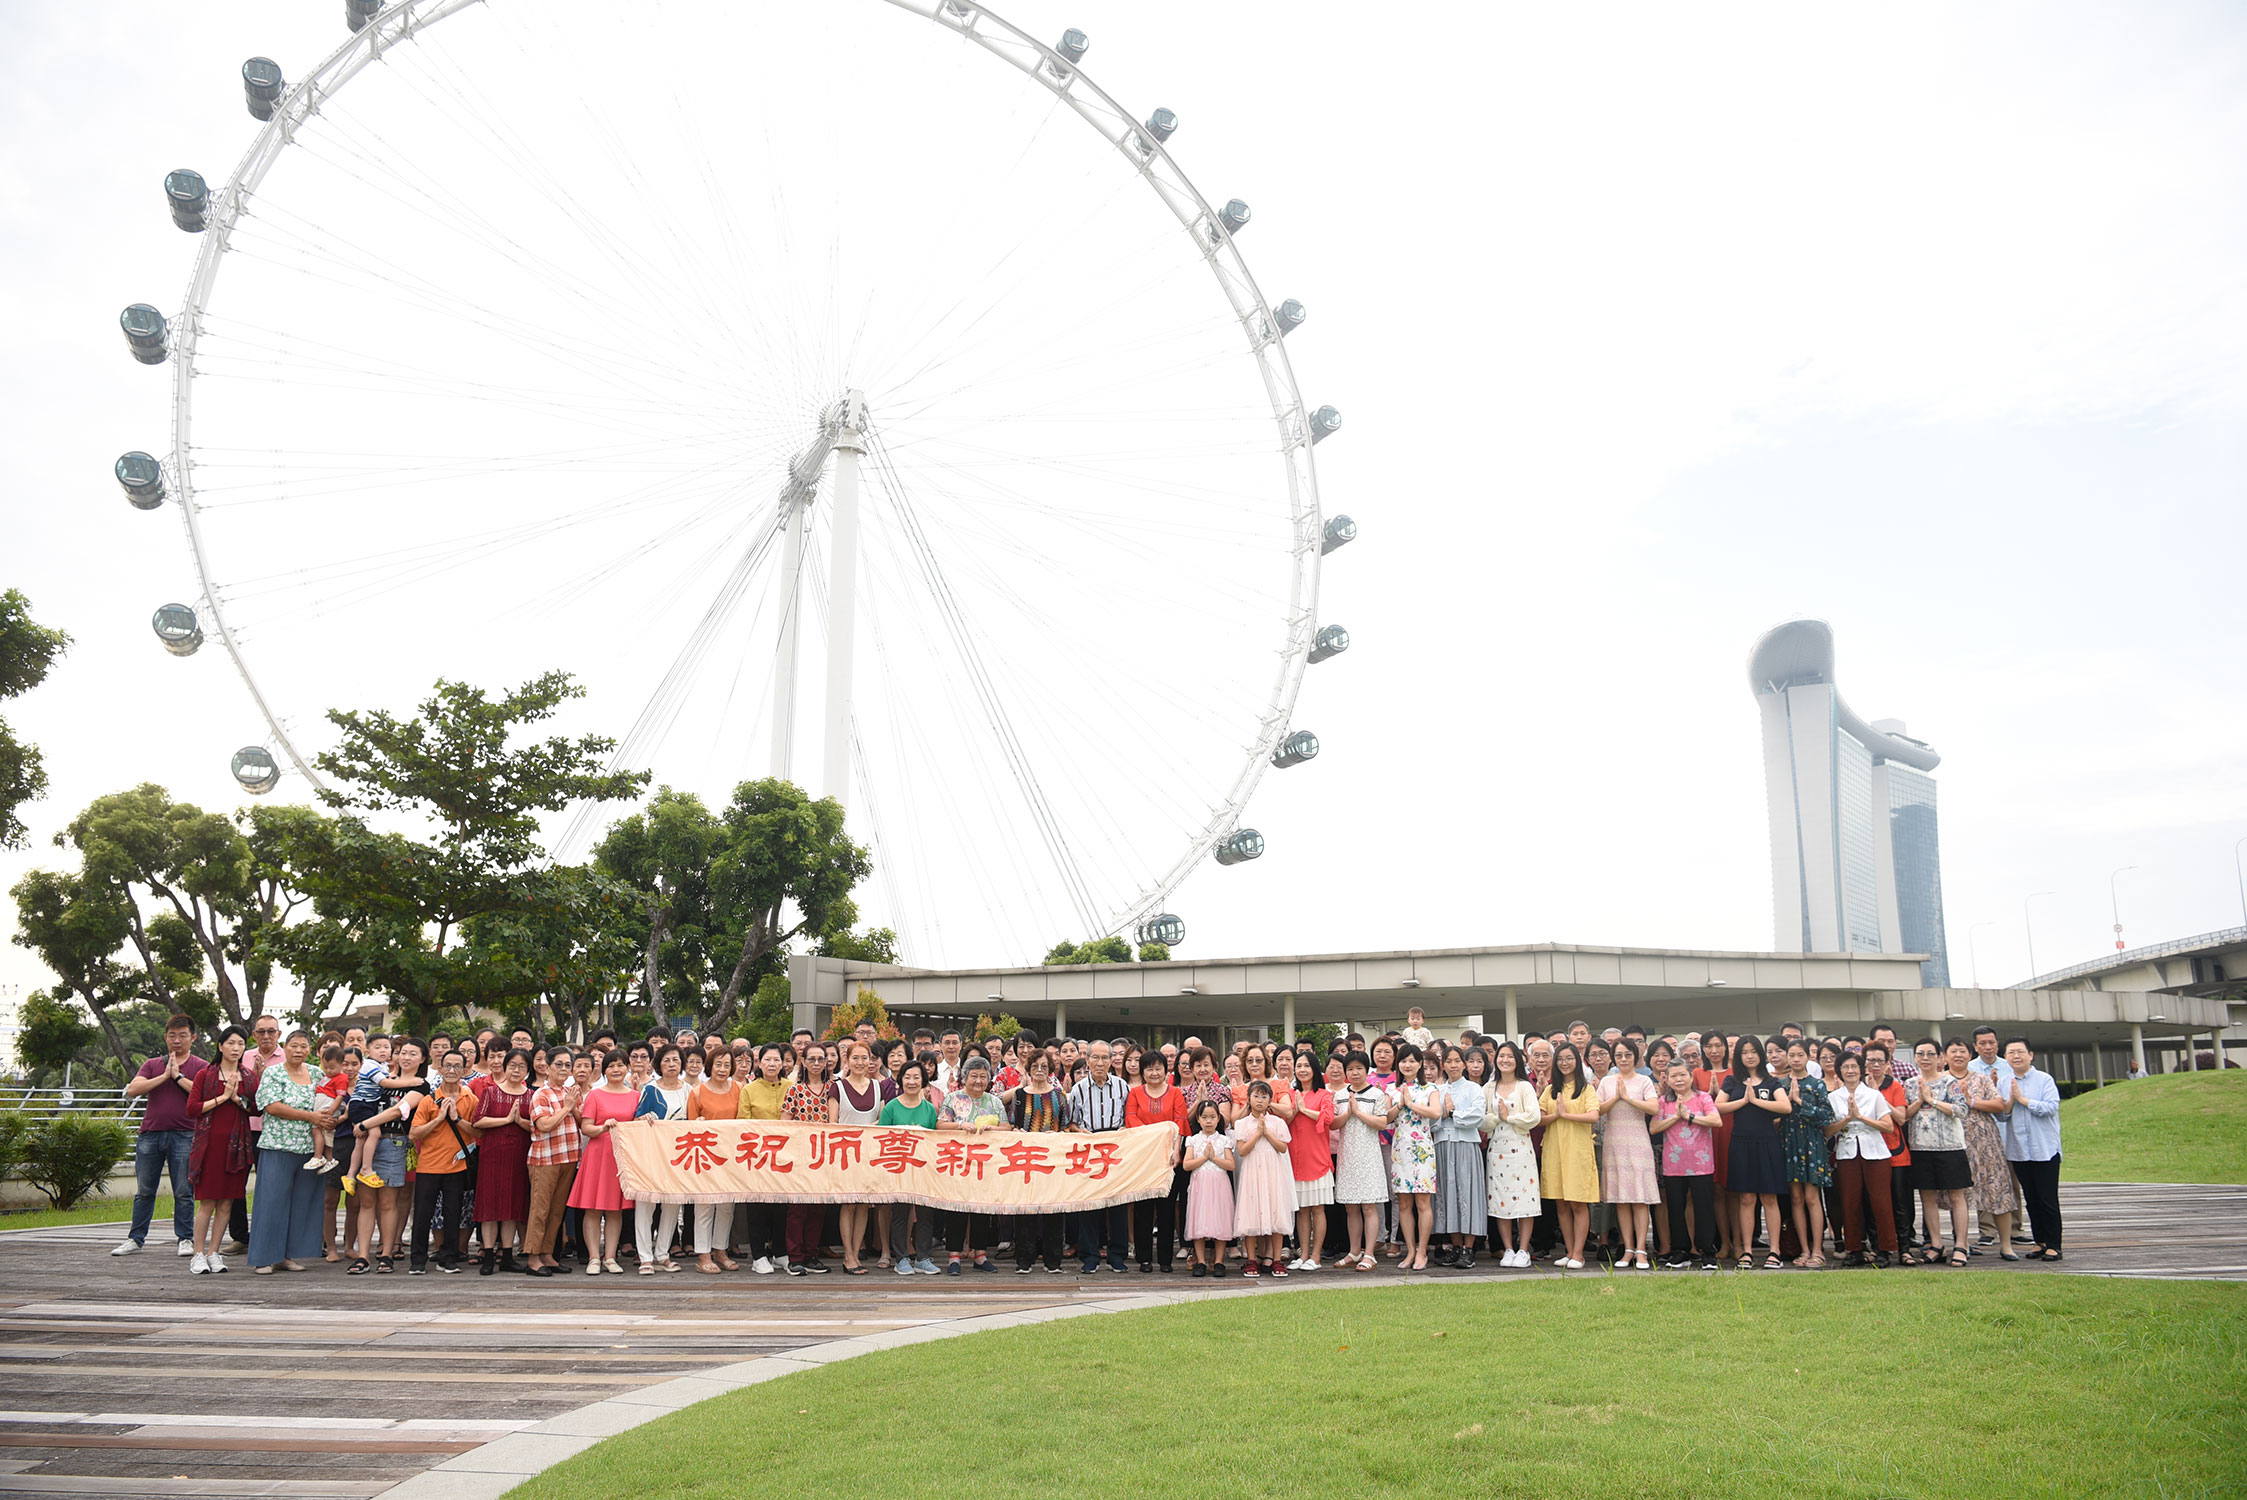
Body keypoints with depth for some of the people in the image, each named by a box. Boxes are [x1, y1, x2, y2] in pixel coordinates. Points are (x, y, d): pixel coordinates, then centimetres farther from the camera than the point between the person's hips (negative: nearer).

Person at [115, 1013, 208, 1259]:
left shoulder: (201, 1067, 6)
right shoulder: (152, 1065, 14)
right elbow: (132, 1090, 0)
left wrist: (178, 1076, -9)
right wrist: (164, 1076, -8)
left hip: (183, 1135, -3)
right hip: (150, 1134, 3)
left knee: (183, 1191, 0)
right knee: (144, 1191, 9)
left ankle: (186, 1238, 7)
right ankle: (136, 1237, 19)